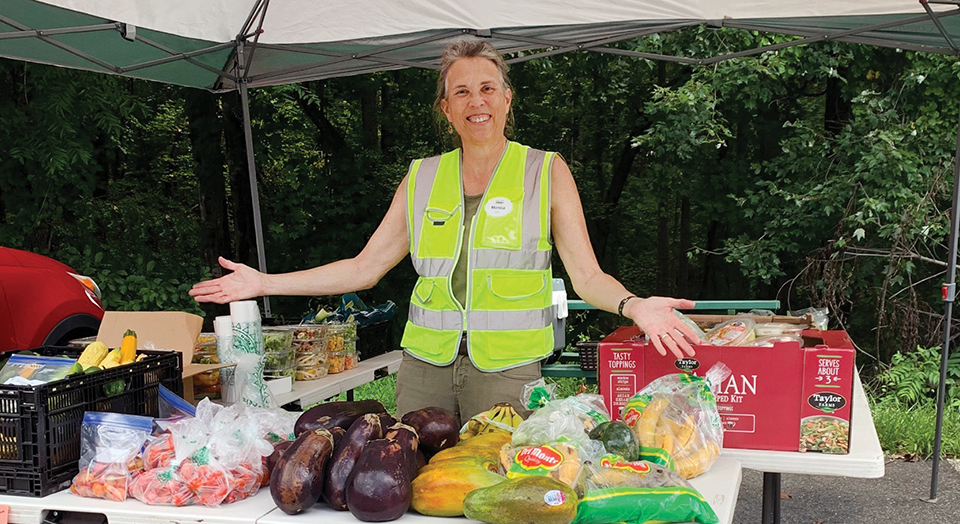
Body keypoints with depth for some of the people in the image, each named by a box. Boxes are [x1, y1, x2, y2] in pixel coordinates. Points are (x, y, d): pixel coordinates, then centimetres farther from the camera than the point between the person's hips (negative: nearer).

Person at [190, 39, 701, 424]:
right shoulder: (422, 179, 8)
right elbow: (363, 268, 10)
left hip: (509, 367, -2)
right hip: (425, 363, 3)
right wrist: (264, 283, 6)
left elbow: (587, 275, -3)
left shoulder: (546, 172, 2)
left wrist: (634, 305, -24)